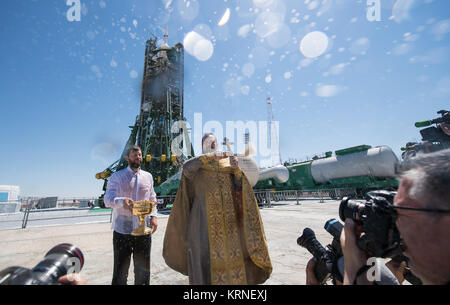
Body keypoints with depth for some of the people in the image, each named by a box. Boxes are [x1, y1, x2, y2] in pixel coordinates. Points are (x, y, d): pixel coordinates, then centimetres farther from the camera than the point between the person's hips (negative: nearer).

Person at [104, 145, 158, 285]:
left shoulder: (148, 176, 10)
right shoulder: (117, 176, 1)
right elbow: (107, 200, -8)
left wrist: (153, 216, -2)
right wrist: (122, 201, -29)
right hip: (122, 230, -2)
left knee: (143, 269, 14)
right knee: (120, 270, 8)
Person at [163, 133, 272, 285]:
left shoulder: (228, 162, 14)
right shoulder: (198, 162, 8)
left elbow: (239, 186, 5)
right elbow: (186, 168, -16)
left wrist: (237, 170, -14)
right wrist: (211, 155, -23)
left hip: (228, 217, 3)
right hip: (205, 217, -2)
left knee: (234, 254, 4)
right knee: (205, 255, -2)